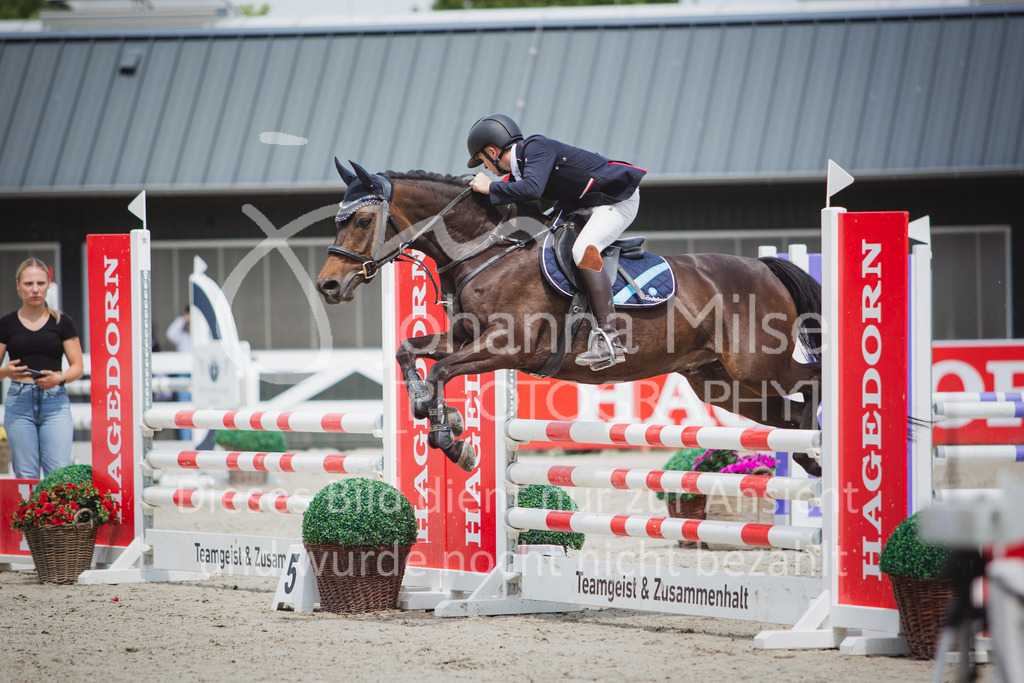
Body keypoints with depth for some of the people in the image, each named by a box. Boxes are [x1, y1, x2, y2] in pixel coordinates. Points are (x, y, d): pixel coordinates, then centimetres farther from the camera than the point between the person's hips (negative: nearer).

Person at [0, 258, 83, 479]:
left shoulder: (62, 323, 8)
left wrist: (58, 378, -14)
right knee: (26, 476, -3)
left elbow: (77, 367, 7)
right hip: (19, 402, 1)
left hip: (55, 402, -1)